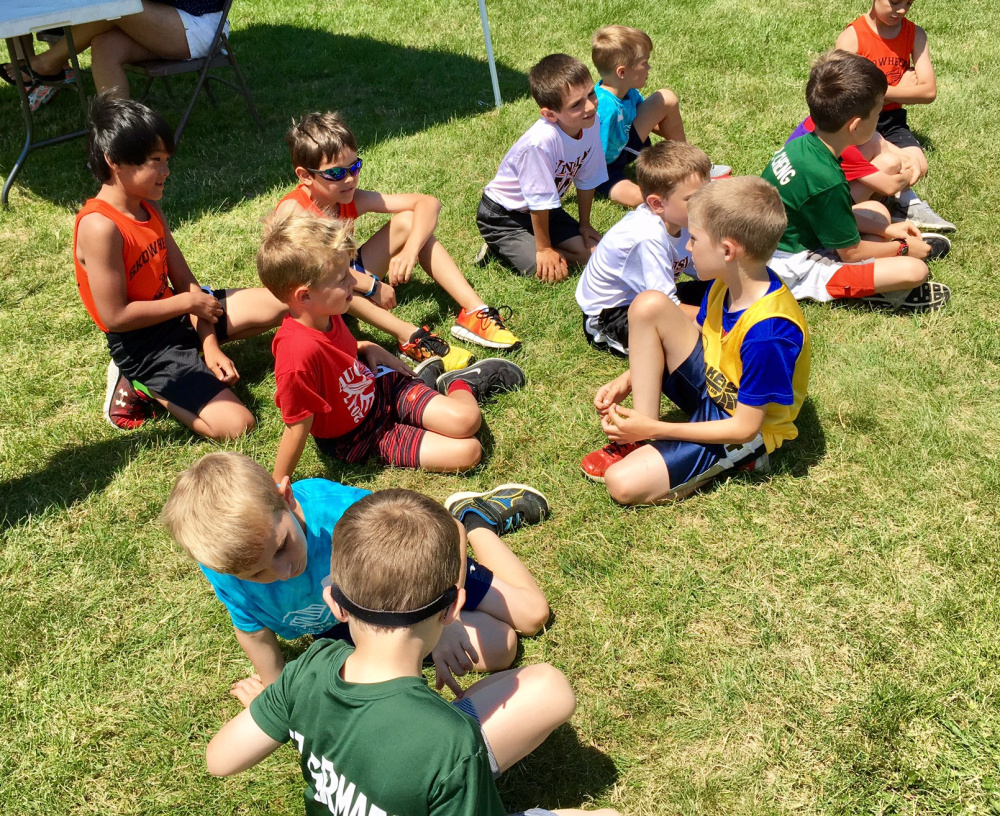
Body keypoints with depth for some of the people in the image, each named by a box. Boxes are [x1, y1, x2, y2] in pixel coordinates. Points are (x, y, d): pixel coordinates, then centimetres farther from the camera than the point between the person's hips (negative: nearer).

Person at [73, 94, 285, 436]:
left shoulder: (149, 208, 4)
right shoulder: (100, 227, -23)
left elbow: (184, 279, 2)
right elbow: (115, 316, -23)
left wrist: (210, 345, -8)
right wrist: (187, 303, -15)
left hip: (174, 313, 8)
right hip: (142, 344, -8)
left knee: (281, 305, 4)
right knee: (235, 424, -19)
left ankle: (194, 355, 5)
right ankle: (140, 383, 0)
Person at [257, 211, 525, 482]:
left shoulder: (324, 315, -12)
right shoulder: (299, 353, -37)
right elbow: (298, 427, -26)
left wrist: (366, 348, -2)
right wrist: (278, 486, -18)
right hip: (359, 438, -6)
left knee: (467, 419, -13)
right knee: (467, 452, -13)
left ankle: (458, 383, 19)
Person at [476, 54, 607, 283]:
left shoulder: (590, 124, -15)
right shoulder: (542, 141, -36)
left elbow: (586, 180, 0)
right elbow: (540, 201, -25)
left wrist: (584, 224, 10)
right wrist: (544, 248, -14)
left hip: (545, 210, 7)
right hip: (502, 216, -7)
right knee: (550, 273, -19)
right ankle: (499, 249, 5)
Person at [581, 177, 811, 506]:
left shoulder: (768, 333, -33)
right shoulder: (726, 283, -7)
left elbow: (744, 427, -26)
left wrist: (653, 429, -22)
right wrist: (629, 379, -3)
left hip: (739, 430, -9)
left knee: (623, 483, -27)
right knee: (649, 305, -13)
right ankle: (642, 437, -7)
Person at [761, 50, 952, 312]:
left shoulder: (801, 145, -4)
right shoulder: (827, 180, -29)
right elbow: (851, 253, -16)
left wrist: (887, 230, 13)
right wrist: (903, 248, 1)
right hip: (795, 274, -10)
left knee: (876, 210, 24)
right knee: (914, 270, -20)